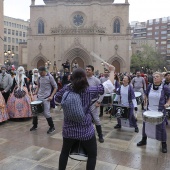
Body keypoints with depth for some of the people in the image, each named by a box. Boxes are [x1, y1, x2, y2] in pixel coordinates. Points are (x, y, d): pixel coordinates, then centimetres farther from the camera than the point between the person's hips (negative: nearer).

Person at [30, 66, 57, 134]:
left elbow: (55, 87, -6)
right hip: (39, 97, 6)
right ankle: (35, 126, 29)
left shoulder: (50, 77, -8)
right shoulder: (39, 77, 7)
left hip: (46, 98, -6)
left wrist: (51, 96, -14)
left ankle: (52, 127, 10)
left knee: (46, 113, -7)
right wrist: (35, 92, 4)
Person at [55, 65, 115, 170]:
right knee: (92, 155, 16)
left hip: (69, 129, 3)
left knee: (65, 152, 25)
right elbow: (109, 85, -8)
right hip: (86, 130, -3)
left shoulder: (66, 89, -4)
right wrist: (112, 71, 4)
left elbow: (56, 99, 14)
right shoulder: (89, 90, -12)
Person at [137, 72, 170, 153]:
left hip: (160, 112, -3)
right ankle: (144, 140, 33)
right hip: (149, 110, 4)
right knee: (145, 124, 12)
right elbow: (146, 95, 14)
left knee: (161, 127, 5)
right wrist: (146, 102, 4)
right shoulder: (150, 86, -2)